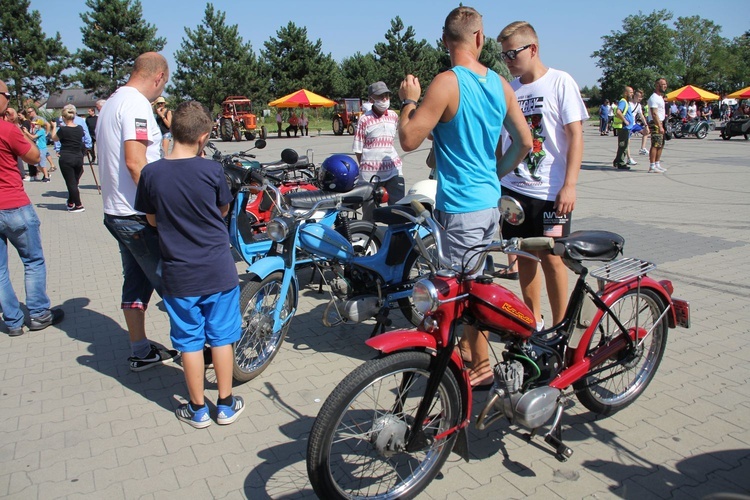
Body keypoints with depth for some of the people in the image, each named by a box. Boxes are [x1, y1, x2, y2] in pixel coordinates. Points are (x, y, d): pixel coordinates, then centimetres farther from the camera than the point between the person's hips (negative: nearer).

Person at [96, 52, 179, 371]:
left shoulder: (110, 103, 17)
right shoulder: (137, 104, -15)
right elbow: (135, 162, -24)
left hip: (116, 211, 10)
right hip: (139, 216, -10)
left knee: (136, 282, 15)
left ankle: (140, 352, 24)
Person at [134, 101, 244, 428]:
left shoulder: (151, 173, -8)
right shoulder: (211, 170, -11)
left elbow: (152, 219, 5)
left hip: (179, 274, 1)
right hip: (218, 270, 0)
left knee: (190, 340, 12)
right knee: (222, 336, 12)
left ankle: (198, 410, 24)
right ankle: (226, 404, 24)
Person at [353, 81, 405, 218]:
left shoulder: (394, 116, 8)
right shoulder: (364, 119, -6)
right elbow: (358, 149, -2)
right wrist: (364, 167, 1)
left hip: (393, 170, 4)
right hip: (370, 172, -3)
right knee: (369, 212, 6)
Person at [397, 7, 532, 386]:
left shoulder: (446, 84, -15)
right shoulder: (500, 84, 7)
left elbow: (409, 140, -16)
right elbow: (524, 141, 10)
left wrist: (409, 101, 1)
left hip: (460, 206, -8)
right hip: (491, 201, 8)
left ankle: (481, 367, 14)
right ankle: (467, 352, 32)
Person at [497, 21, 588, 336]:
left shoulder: (560, 82, -3)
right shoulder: (509, 88, 10)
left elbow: (576, 135, -7)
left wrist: (569, 185, -15)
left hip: (550, 191, -5)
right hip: (512, 188, 5)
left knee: (551, 258, 0)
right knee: (524, 256, 10)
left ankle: (560, 326, 15)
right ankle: (534, 321, 25)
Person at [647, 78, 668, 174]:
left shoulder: (660, 97, 19)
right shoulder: (654, 98, -14)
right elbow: (654, 114, -22)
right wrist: (660, 126, -25)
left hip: (661, 123, 10)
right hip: (656, 124, -10)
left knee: (660, 145, 13)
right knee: (655, 145, -12)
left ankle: (657, 165, 21)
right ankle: (652, 167, -12)